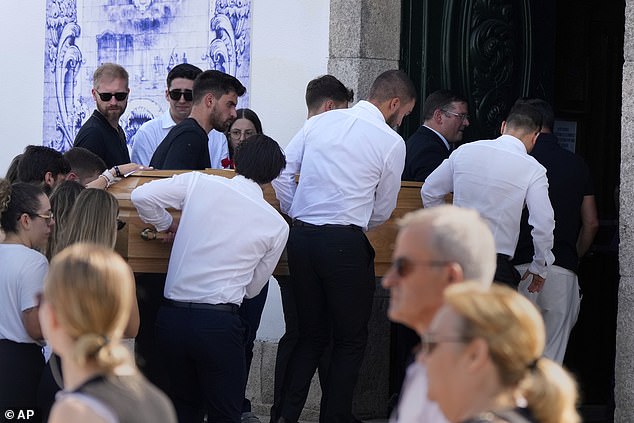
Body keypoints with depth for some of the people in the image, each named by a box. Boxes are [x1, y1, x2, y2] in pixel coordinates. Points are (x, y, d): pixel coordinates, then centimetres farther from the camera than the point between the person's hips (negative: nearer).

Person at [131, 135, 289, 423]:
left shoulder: (199, 183, 0)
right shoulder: (276, 225, 2)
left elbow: (141, 196, -5)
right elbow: (252, 288, 11)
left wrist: (167, 225, 13)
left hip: (171, 317, 3)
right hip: (218, 323, -3)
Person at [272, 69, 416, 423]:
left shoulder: (320, 122, 9)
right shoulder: (392, 142, -3)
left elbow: (282, 173, 8)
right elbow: (383, 211, 4)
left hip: (302, 236, 5)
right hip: (345, 244, -5)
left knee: (311, 336, 16)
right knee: (351, 340, 8)